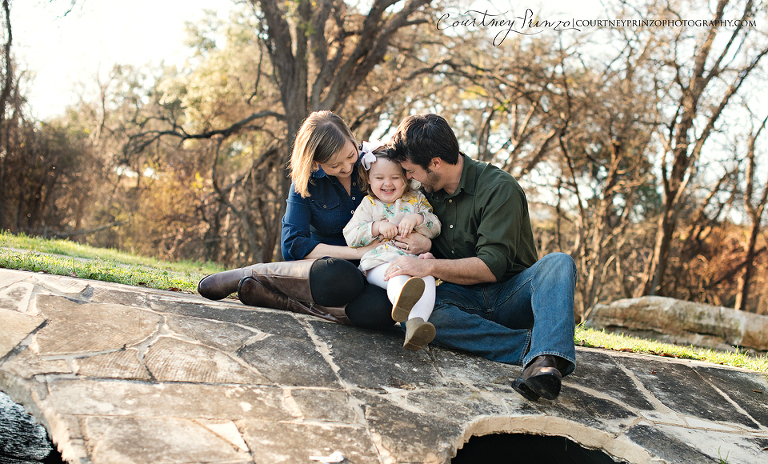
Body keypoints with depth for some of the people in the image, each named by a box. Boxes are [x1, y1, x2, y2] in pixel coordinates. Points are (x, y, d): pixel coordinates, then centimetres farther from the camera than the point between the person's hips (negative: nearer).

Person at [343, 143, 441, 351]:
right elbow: (350, 236, 8)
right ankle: (401, 299, -75)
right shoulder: (368, 204, 17)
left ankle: (416, 322, -57)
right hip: (380, 261, -2)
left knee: (427, 279, -33)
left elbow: (435, 228, 14)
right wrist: (377, 227, -7)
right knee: (397, 275, -39)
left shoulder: (416, 199, 21)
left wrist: (418, 219, -6)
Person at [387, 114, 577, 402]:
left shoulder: (499, 188, -12)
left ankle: (544, 361, -54)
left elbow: (492, 266, -19)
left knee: (559, 263, -32)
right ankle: (534, 345, -35)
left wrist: (430, 265, -27)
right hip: (466, 301, 4)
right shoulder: (428, 191, 7)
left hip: (508, 297, -3)